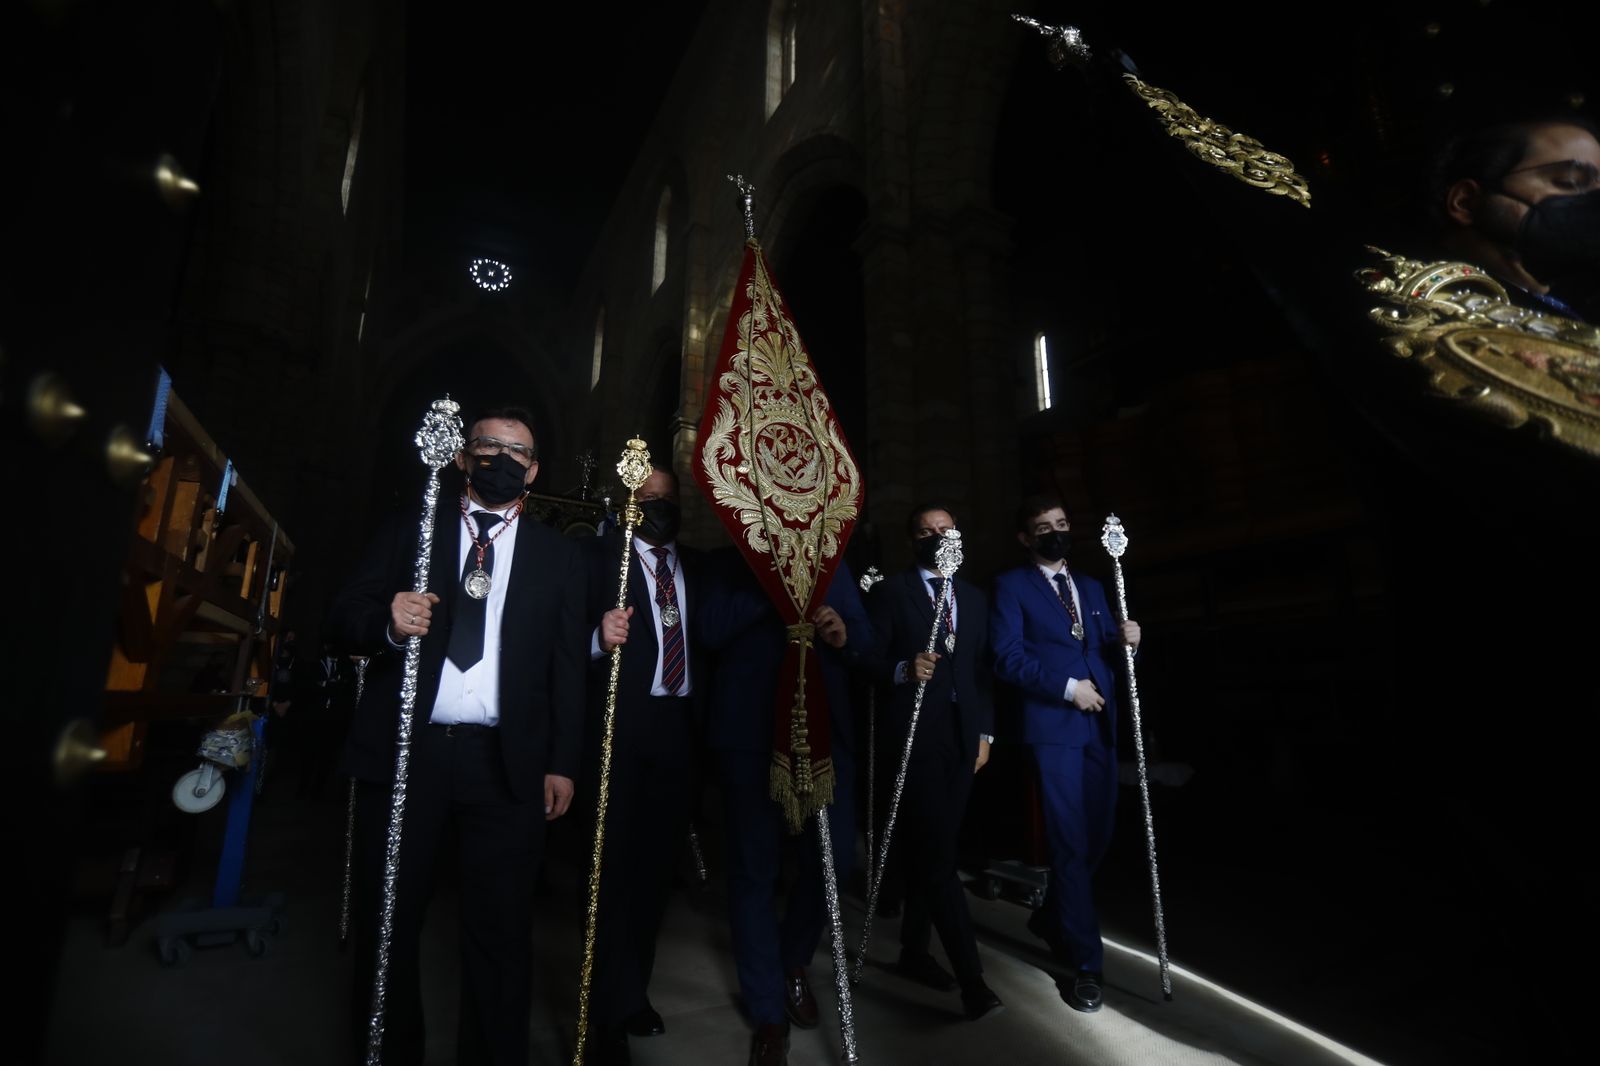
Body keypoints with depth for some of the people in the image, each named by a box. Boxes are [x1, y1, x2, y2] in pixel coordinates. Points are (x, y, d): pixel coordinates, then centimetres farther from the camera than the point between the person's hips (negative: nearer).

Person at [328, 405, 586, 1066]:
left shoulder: (558, 556, 8)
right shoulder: (409, 531, 11)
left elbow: (568, 666, 4)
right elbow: (342, 618, 5)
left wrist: (563, 762, -2)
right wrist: (388, 624, -18)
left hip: (506, 764, 0)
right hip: (403, 751, 1)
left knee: (502, 931, 6)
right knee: (387, 923, 13)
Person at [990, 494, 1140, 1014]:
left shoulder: (1091, 587, 20)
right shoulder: (1012, 586, 0)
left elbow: (1106, 652, 16)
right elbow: (1007, 658, -10)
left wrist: (1125, 640, -6)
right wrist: (1067, 688, -14)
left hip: (1100, 726, 6)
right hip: (1053, 725, -6)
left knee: (1097, 837, 13)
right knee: (1071, 842, -3)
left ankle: (1049, 917, 36)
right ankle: (1085, 962, 11)